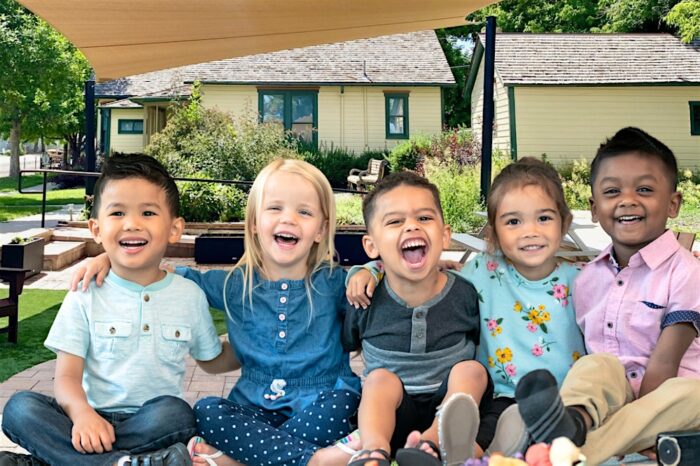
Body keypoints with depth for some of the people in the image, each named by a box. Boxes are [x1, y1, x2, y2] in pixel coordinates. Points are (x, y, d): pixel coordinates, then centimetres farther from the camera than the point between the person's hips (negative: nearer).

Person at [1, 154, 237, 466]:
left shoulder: (190, 296, 6)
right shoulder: (86, 296, 3)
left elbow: (212, 361, 20)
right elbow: (67, 376, -4)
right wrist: (82, 413, -24)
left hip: (153, 420, 0)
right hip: (94, 419, 1)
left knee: (175, 413, -34)